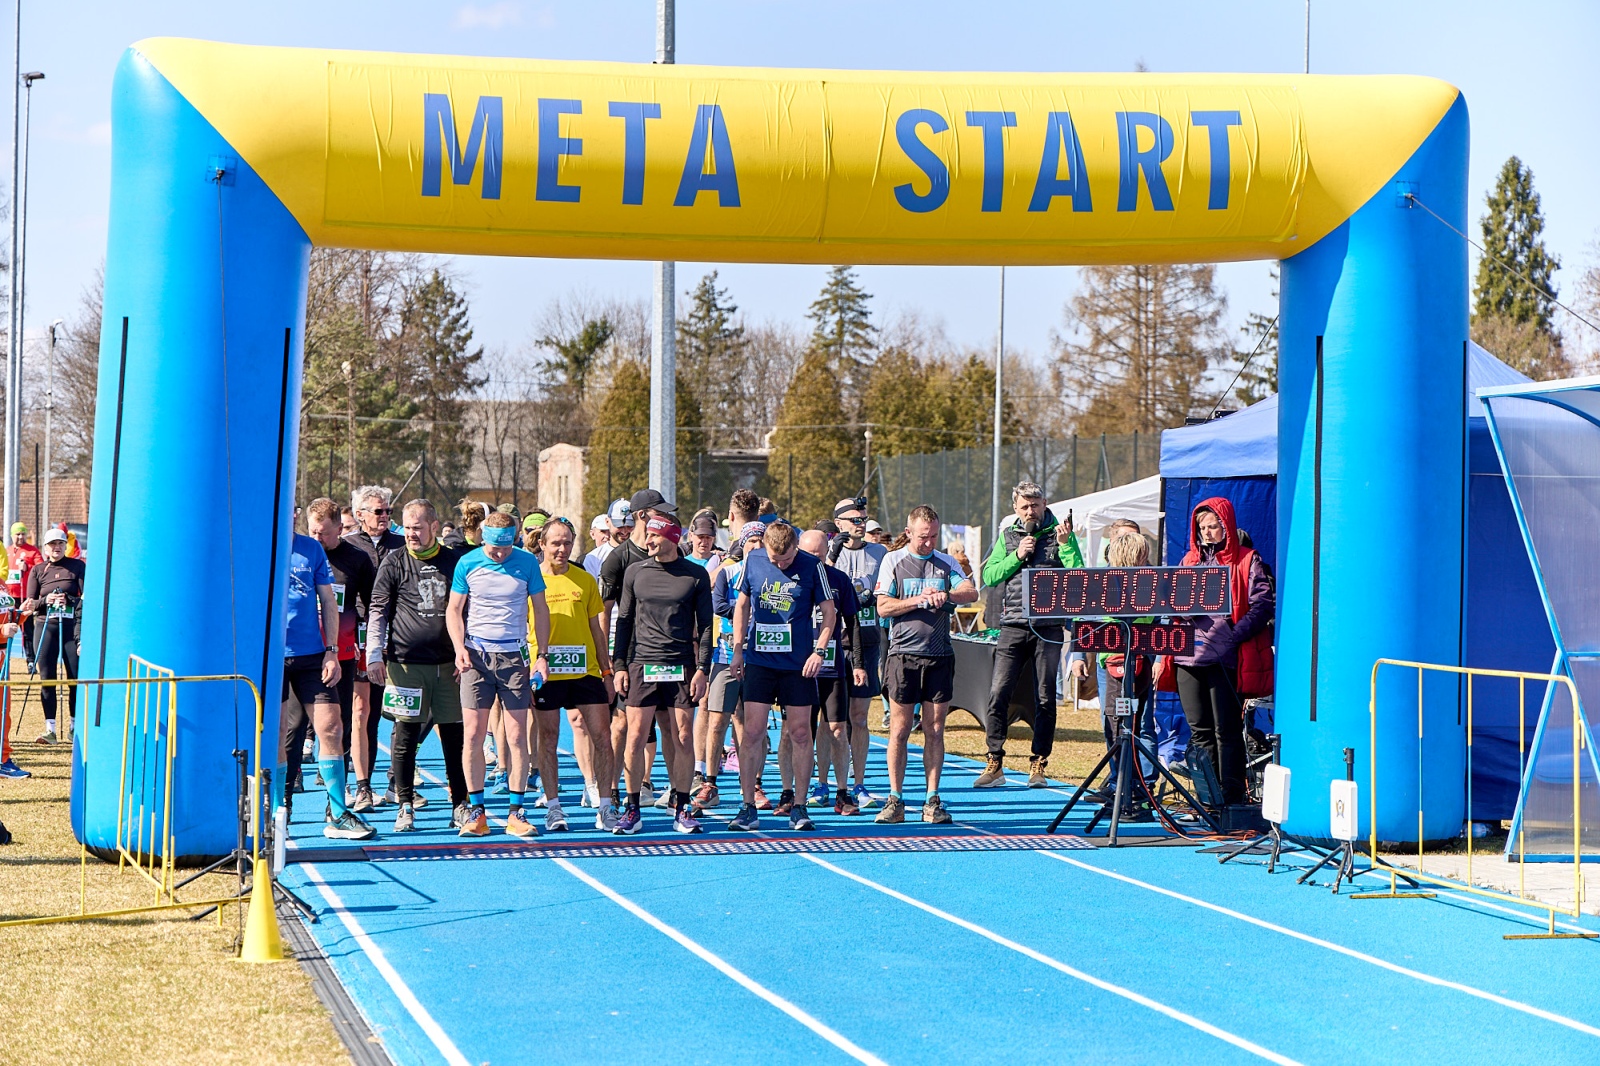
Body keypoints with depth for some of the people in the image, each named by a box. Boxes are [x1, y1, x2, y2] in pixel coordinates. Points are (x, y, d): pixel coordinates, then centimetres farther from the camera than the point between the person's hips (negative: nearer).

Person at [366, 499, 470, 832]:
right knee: (405, 736, -1)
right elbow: (377, 612, 2)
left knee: (455, 736, 3)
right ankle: (405, 807, 7)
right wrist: (374, 655, -6)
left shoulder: (455, 561, 9)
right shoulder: (394, 563, 4)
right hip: (406, 663, -2)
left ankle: (460, 805, 12)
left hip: (448, 664, 2)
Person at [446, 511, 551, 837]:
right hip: (476, 654, 0)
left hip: (514, 655, 0)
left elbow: (540, 609, 8)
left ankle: (516, 813, 4)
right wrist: (459, 647, -9)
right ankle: (475, 810, 4)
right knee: (473, 734, -4)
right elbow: (454, 609, 6)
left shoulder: (527, 562, 1)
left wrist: (542, 655, 3)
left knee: (517, 736, -1)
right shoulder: (467, 564, 0)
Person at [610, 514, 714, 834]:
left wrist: (702, 669, -3)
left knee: (683, 737, -1)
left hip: (682, 667, -1)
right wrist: (618, 666, 5)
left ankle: (681, 808, 8)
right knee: (636, 736, -4)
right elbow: (624, 621, 11)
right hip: (641, 664, 1)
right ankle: (632, 810, 3)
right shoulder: (635, 573, 8)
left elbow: (705, 625, 5)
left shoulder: (696, 575, 4)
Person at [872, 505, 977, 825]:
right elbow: (883, 606, -2)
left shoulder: (946, 563, 11)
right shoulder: (893, 561, 6)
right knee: (900, 730, -2)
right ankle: (895, 801, 3)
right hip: (904, 654, -2)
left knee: (935, 730, 2)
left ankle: (932, 801, 5)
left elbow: (971, 592, -3)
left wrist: (947, 595, -22)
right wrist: (919, 599, -12)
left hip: (940, 656, 2)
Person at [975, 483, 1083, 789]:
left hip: (1048, 627, -1)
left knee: (1045, 699, 2)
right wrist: (1017, 556, -6)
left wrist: (1065, 545, -17)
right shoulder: (1008, 535, 12)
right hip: (1014, 626, 1)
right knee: (998, 694, -7)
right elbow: (989, 576, 4)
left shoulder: (1060, 533, 5)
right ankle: (994, 764, 0)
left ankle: (1038, 765, 9)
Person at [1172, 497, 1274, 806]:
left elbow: (1262, 607, -7)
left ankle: (1231, 800, -3)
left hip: (1225, 658, -5)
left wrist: (1232, 636, -18)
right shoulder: (1189, 562, 19)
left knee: (1226, 730, -5)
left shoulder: (1247, 562, 2)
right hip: (1189, 656, 5)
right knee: (1200, 730, 7)